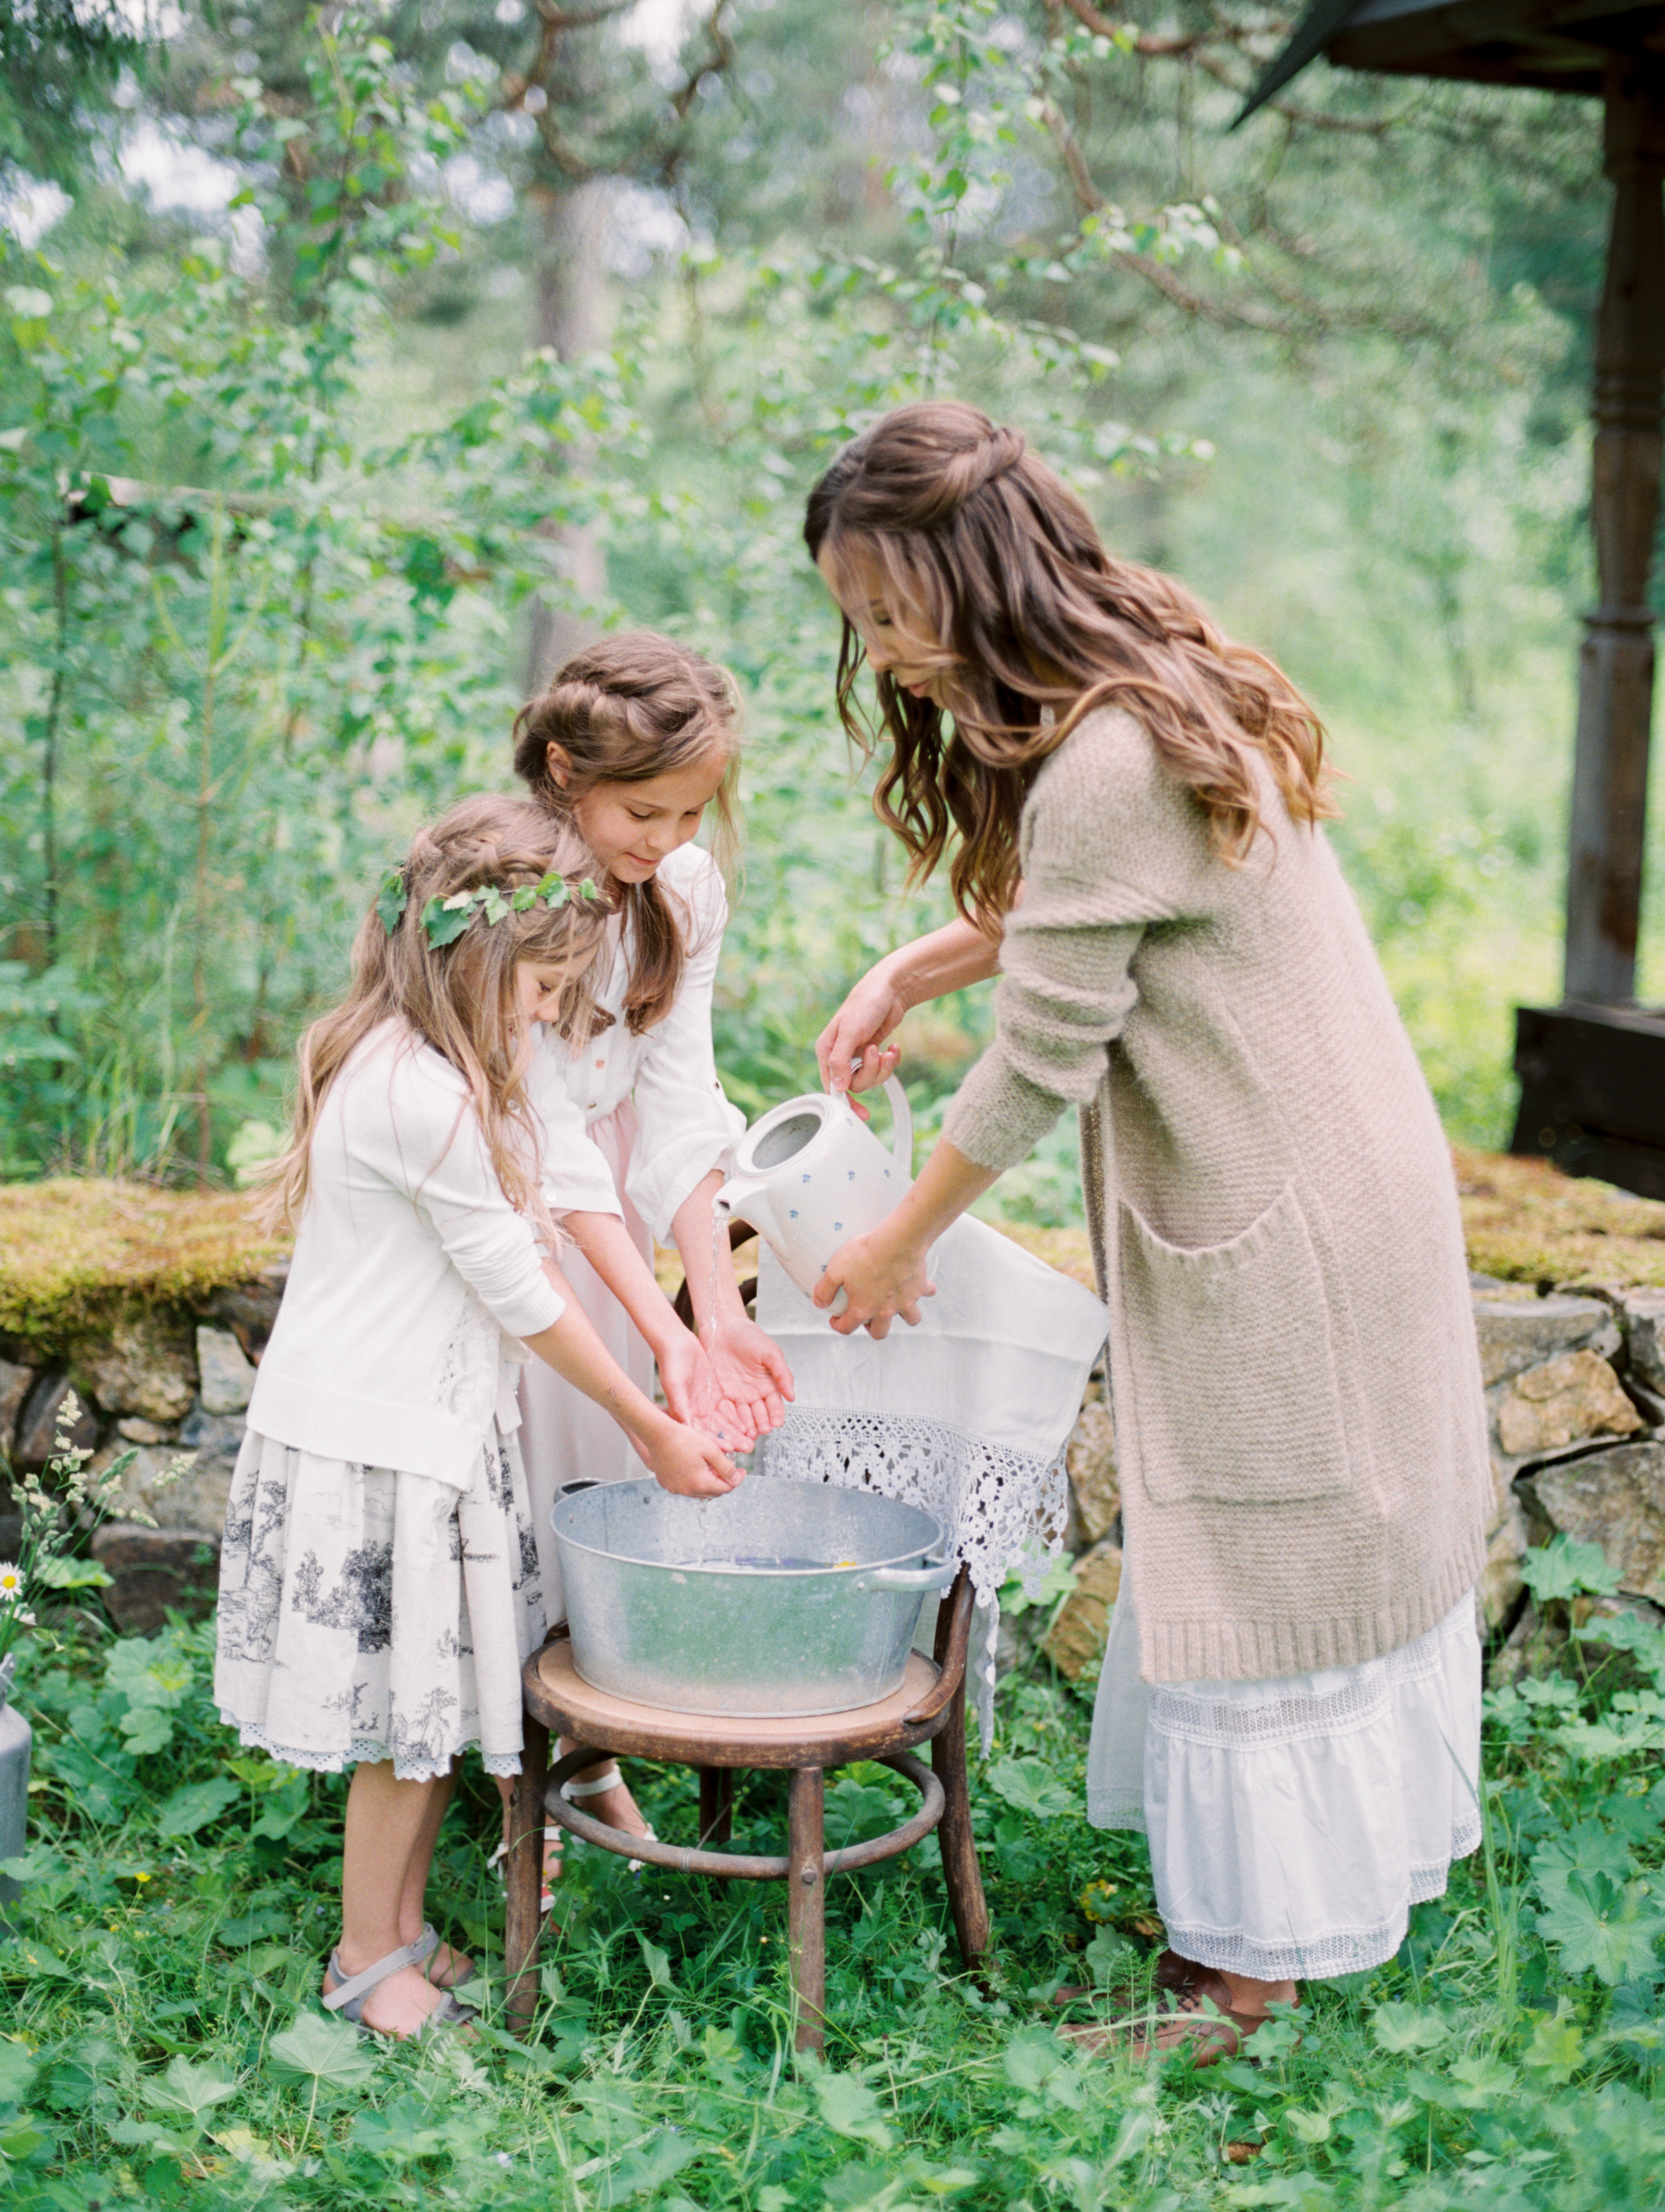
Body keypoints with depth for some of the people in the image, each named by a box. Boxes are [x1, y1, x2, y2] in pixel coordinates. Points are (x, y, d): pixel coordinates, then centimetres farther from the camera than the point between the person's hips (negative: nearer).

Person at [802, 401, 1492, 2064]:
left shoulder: (1105, 770, -27)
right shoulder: (1161, 682, 5)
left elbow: (1042, 1062, -21)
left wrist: (899, 1245, -7)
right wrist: (907, 973, 11)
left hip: (1281, 1226, -10)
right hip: (1339, 1178, 10)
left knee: (1250, 1569, 3)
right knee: (1338, 1539, 19)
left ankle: (1243, 1965, 18)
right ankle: (1348, 1853, 35)